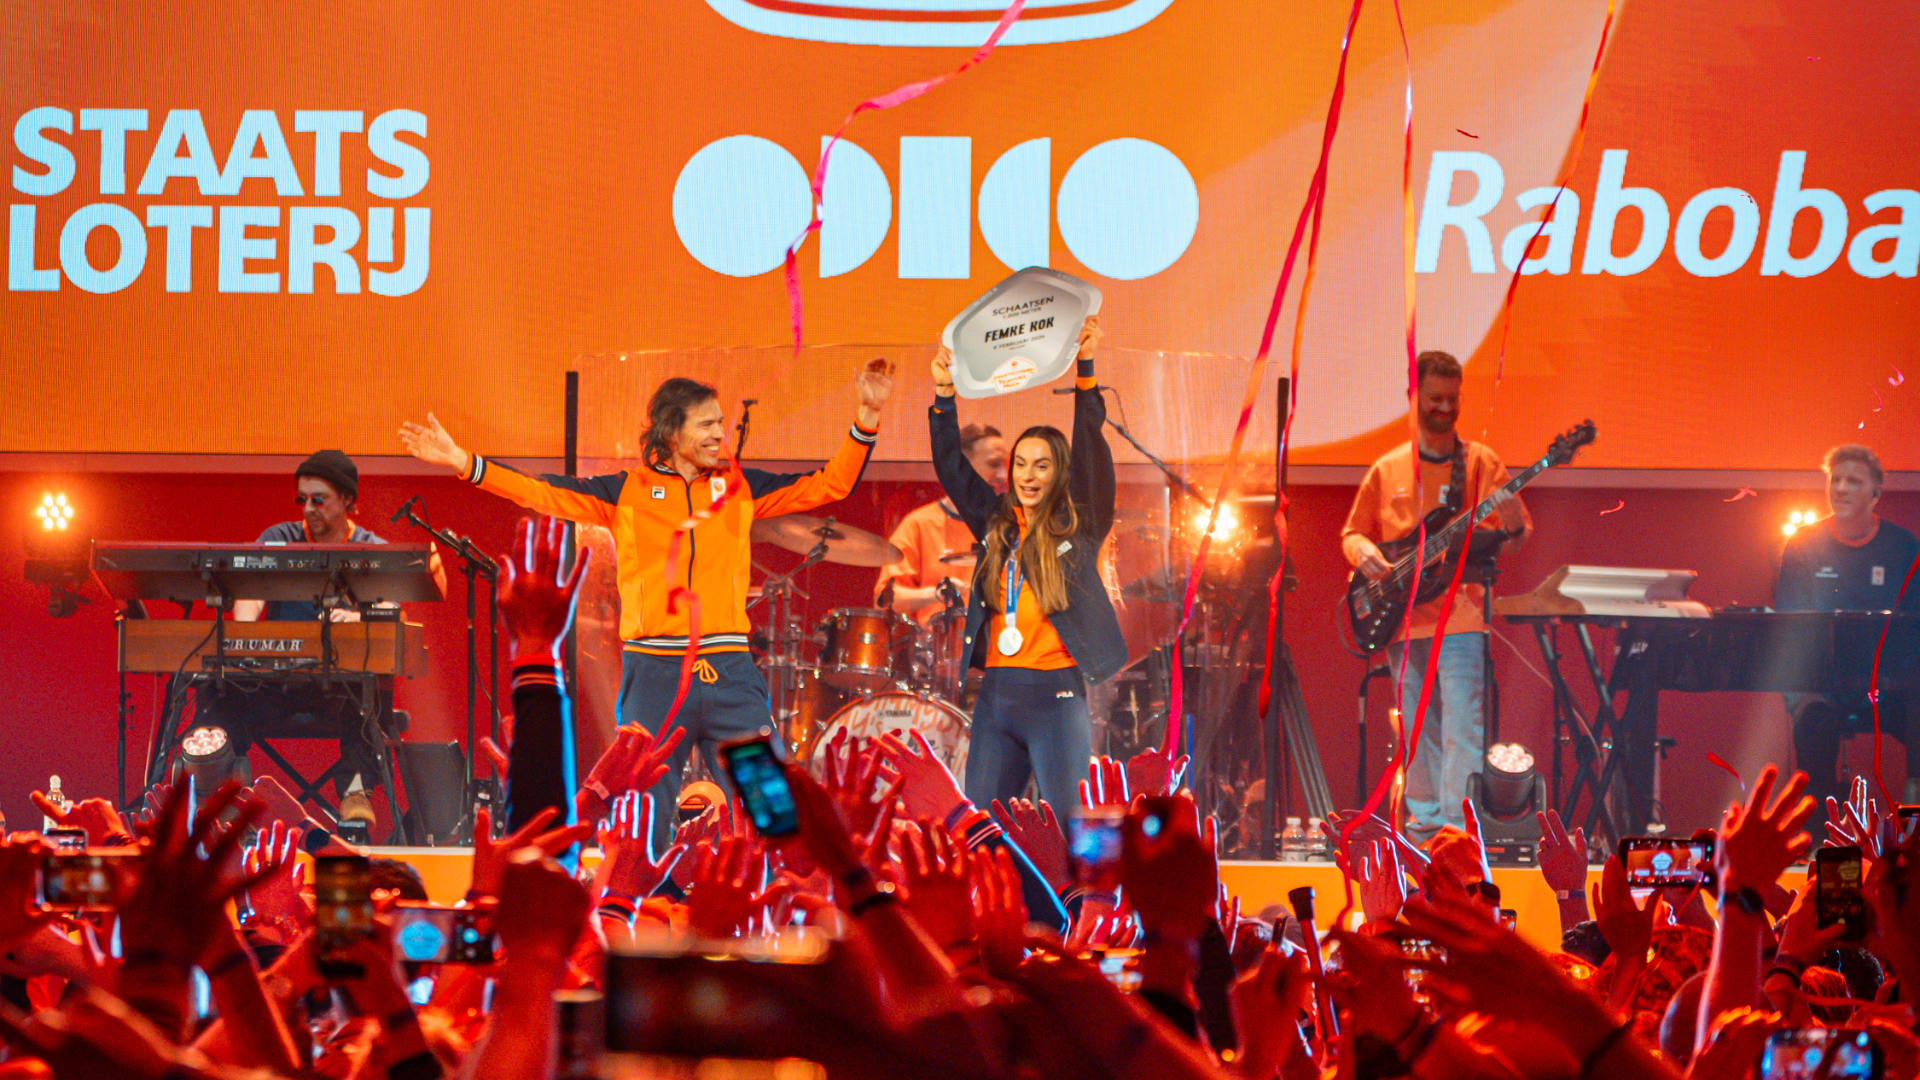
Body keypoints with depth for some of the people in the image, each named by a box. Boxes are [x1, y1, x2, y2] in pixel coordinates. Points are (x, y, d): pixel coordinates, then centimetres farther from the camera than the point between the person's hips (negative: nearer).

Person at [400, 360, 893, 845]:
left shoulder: (739, 487, 12)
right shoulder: (627, 490, 6)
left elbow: (829, 484, 13)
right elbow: (541, 492, 3)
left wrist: (867, 418, 4)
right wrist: (462, 462, -5)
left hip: (730, 673, 1)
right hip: (653, 672, -1)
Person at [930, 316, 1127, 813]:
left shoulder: (1078, 528, 2)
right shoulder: (996, 524, 13)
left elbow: (1091, 456, -7)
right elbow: (951, 469, 12)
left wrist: (1086, 373, -15)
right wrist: (944, 397, 0)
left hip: (1055, 696, -5)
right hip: (996, 693, 5)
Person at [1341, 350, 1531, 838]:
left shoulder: (1479, 463, 5)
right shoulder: (1387, 469, 12)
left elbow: (1519, 533, 2)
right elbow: (1352, 531, 18)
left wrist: (1512, 528, -23)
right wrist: (1362, 550, -6)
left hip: (1459, 614, -4)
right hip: (1402, 618, 4)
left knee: (1462, 729, -13)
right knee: (1418, 731, 10)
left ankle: (1459, 825, -18)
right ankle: (1425, 819, 18)